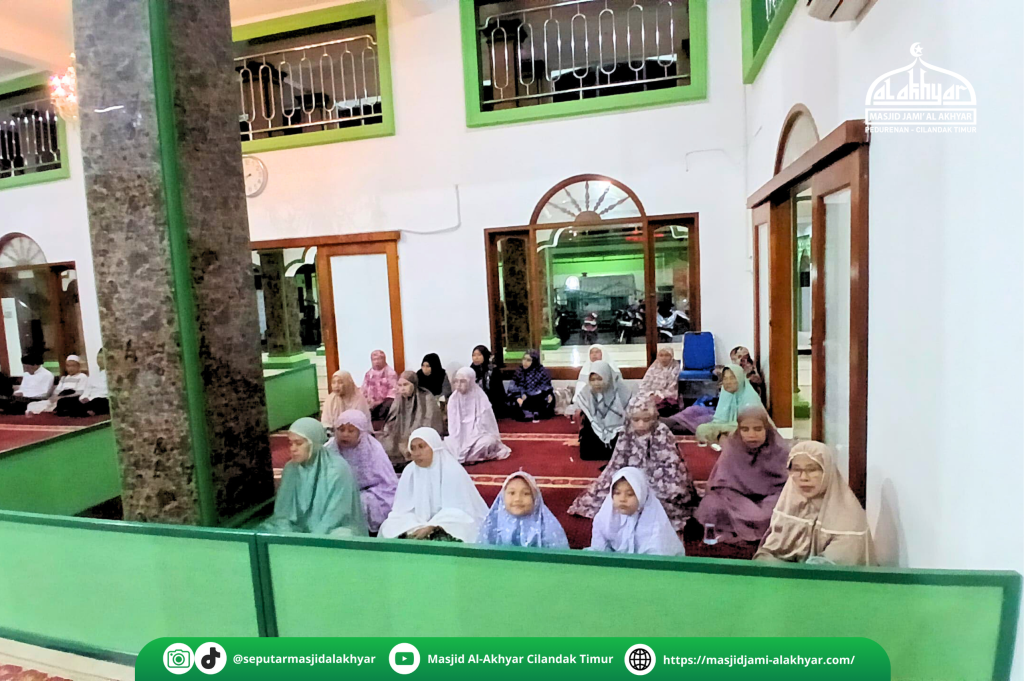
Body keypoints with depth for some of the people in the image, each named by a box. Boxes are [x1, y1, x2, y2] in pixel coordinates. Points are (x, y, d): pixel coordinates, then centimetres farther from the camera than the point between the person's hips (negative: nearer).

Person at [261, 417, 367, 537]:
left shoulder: (337, 469, -17)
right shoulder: (290, 469, 0)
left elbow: (334, 517, -17)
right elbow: (283, 512, 0)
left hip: (337, 530, -5)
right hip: (301, 530, 5)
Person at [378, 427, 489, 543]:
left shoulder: (452, 470, -13)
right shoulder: (409, 472, 0)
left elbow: (456, 511, -15)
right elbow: (402, 510, -3)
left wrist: (430, 527, -27)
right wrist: (414, 528, -22)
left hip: (451, 528, -5)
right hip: (420, 526, 5)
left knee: (439, 540, -33)